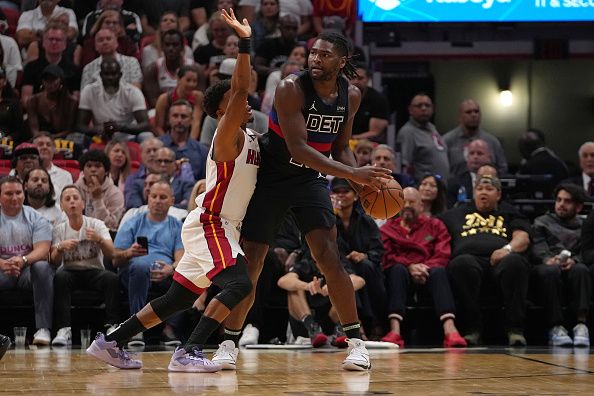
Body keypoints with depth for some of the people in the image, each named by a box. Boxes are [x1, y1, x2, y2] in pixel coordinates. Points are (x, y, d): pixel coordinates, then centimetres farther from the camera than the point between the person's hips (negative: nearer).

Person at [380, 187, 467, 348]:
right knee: (398, 269, -34)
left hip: (427, 273, 0)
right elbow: (386, 257, 1)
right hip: (401, 274, 0)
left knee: (438, 271, -32)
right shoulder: (388, 229, 18)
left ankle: (449, 329, -53)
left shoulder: (435, 225, 19)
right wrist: (410, 267, -16)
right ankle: (395, 330, -50)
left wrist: (424, 268, -15)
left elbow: (443, 255, 4)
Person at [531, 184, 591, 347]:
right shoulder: (541, 222, 25)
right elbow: (537, 247, 6)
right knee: (551, 271, -38)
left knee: (581, 270, -36)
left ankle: (581, 324, -48)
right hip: (546, 266, 0)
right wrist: (548, 259, -19)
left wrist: (574, 260, -17)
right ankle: (556, 327, -44)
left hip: (573, 267, 1)